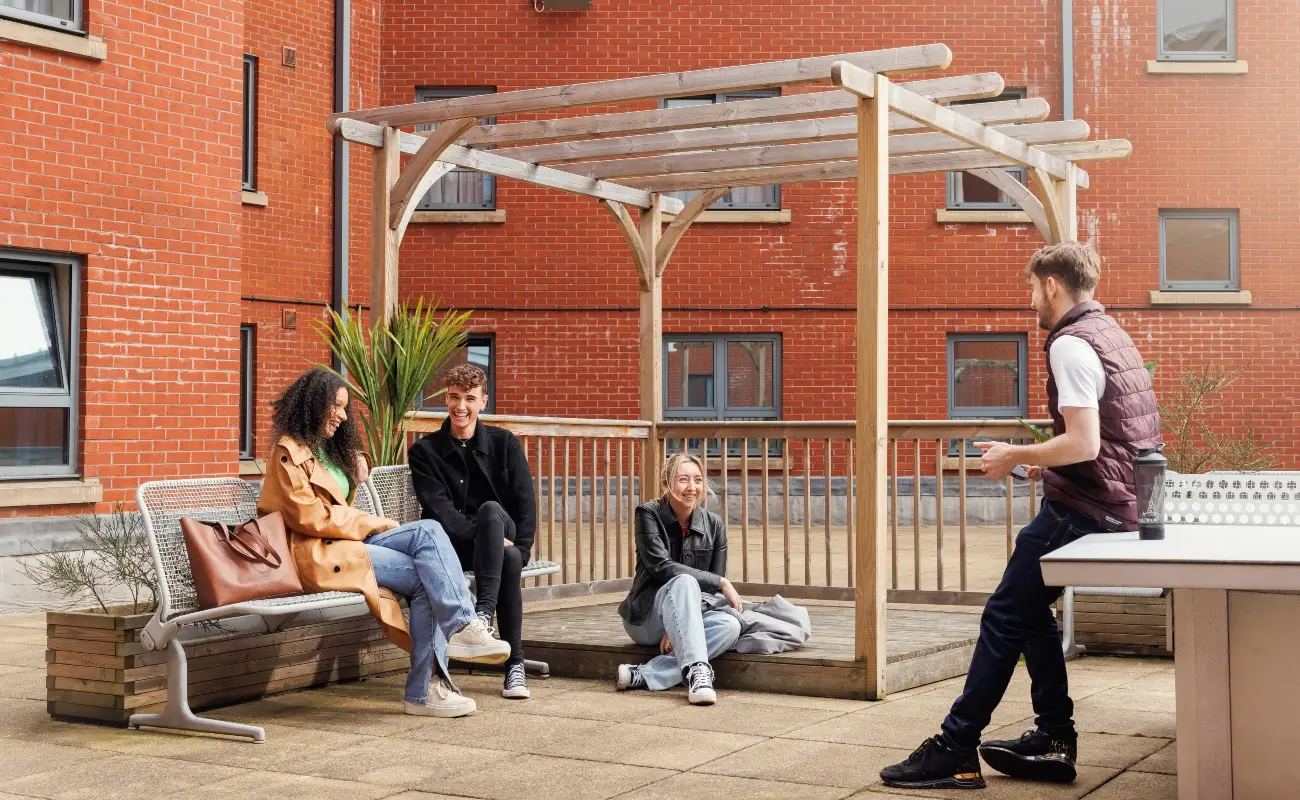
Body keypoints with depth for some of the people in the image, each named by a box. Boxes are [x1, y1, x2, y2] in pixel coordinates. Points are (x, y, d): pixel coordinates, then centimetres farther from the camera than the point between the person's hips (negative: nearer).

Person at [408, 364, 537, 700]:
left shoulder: (505, 443, 8)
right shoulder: (424, 451, 3)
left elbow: (525, 503, 1)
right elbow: (439, 509, -10)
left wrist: (521, 552, -14)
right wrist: (495, 540, -23)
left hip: (505, 538, 2)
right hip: (455, 544, -1)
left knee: (490, 509, -35)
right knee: (507, 558, -35)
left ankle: (483, 611, -42)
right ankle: (515, 664, -35)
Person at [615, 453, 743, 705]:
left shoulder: (714, 525, 2)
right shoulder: (648, 514, -7)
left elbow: (713, 590, 0)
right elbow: (661, 567, -20)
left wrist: (679, 627, -16)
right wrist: (721, 582, -23)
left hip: (693, 614, 4)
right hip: (647, 617, -4)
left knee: (730, 625, -29)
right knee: (684, 582, -34)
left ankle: (643, 676, -34)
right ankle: (697, 671, -47)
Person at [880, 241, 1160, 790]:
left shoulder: (1071, 344, -15)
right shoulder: (1111, 334, 16)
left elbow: (1084, 443, -24)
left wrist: (1015, 455, -11)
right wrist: (1048, 463, 19)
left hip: (1081, 509, -10)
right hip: (1116, 502, 10)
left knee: (1004, 618, -5)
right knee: (1028, 607, 18)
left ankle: (955, 750, -2)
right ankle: (1054, 740, 19)